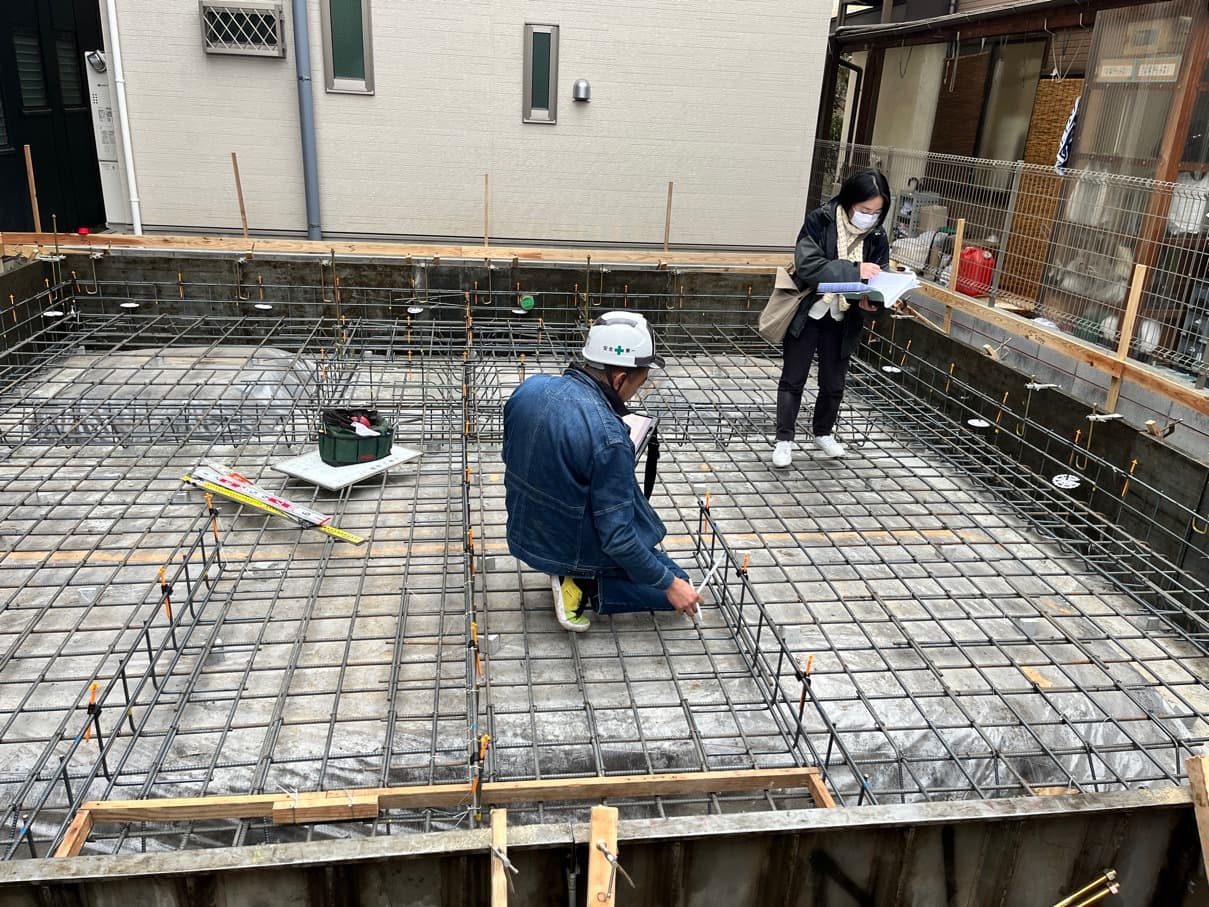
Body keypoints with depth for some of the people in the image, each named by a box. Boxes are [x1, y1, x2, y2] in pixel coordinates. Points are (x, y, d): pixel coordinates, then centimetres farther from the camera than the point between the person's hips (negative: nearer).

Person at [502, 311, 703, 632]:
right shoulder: (608, 437, -32)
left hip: (524, 535, 7)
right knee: (678, 589, 14)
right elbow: (616, 538, -26)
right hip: (575, 551, -7)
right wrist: (670, 585, -13)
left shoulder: (529, 388, -12)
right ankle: (584, 587, -3)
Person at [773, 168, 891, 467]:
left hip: (842, 322, 4)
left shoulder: (877, 236, -3)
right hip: (806, 316, -4)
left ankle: (823, 432, 37)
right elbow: (808, 265, -25)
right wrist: (854, 270, -32)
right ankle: (784, 440, 16)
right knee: (793, 380, 5)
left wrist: (870, 300, -24)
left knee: (834, 383, 15)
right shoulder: (819, 220, -15)